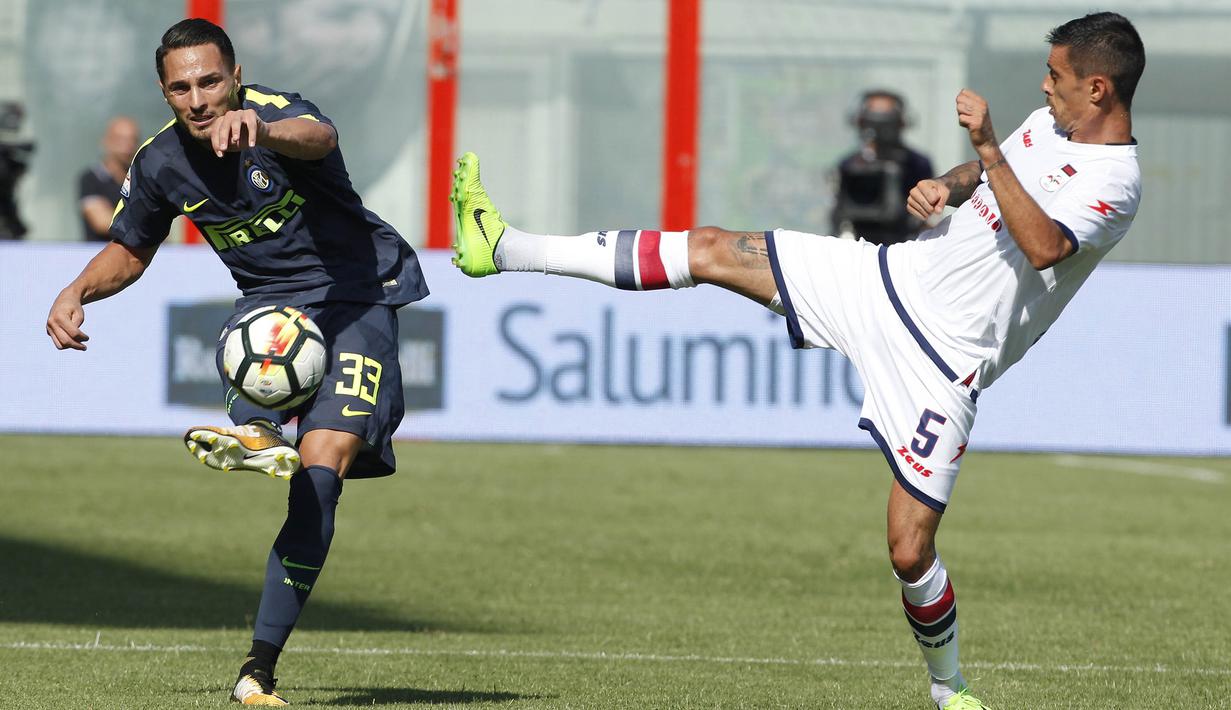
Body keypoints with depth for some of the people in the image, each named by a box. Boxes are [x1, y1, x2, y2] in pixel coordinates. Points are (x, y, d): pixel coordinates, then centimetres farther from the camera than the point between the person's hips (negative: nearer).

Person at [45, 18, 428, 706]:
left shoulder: (276, 112, -22)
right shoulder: (161, 164, -5)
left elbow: (317, 136, -49)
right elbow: (129, 250, 15)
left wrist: (262, 131, -73)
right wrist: (76, 293, -6)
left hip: (357, 295, -7)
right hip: (270, 301, 7)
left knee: (321, 468, -20)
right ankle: (255, 432, -60)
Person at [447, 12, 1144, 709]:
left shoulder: (1114, 183, -19)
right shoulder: (1050, 123, 8)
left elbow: (1043, 245, -37)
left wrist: (988, 149, -34)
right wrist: (947, 183, 4)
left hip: (942, 365, -8)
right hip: (894, 277, 8)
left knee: (910, 552, -11)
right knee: (712, 250, 3)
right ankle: (506, 248, 9)